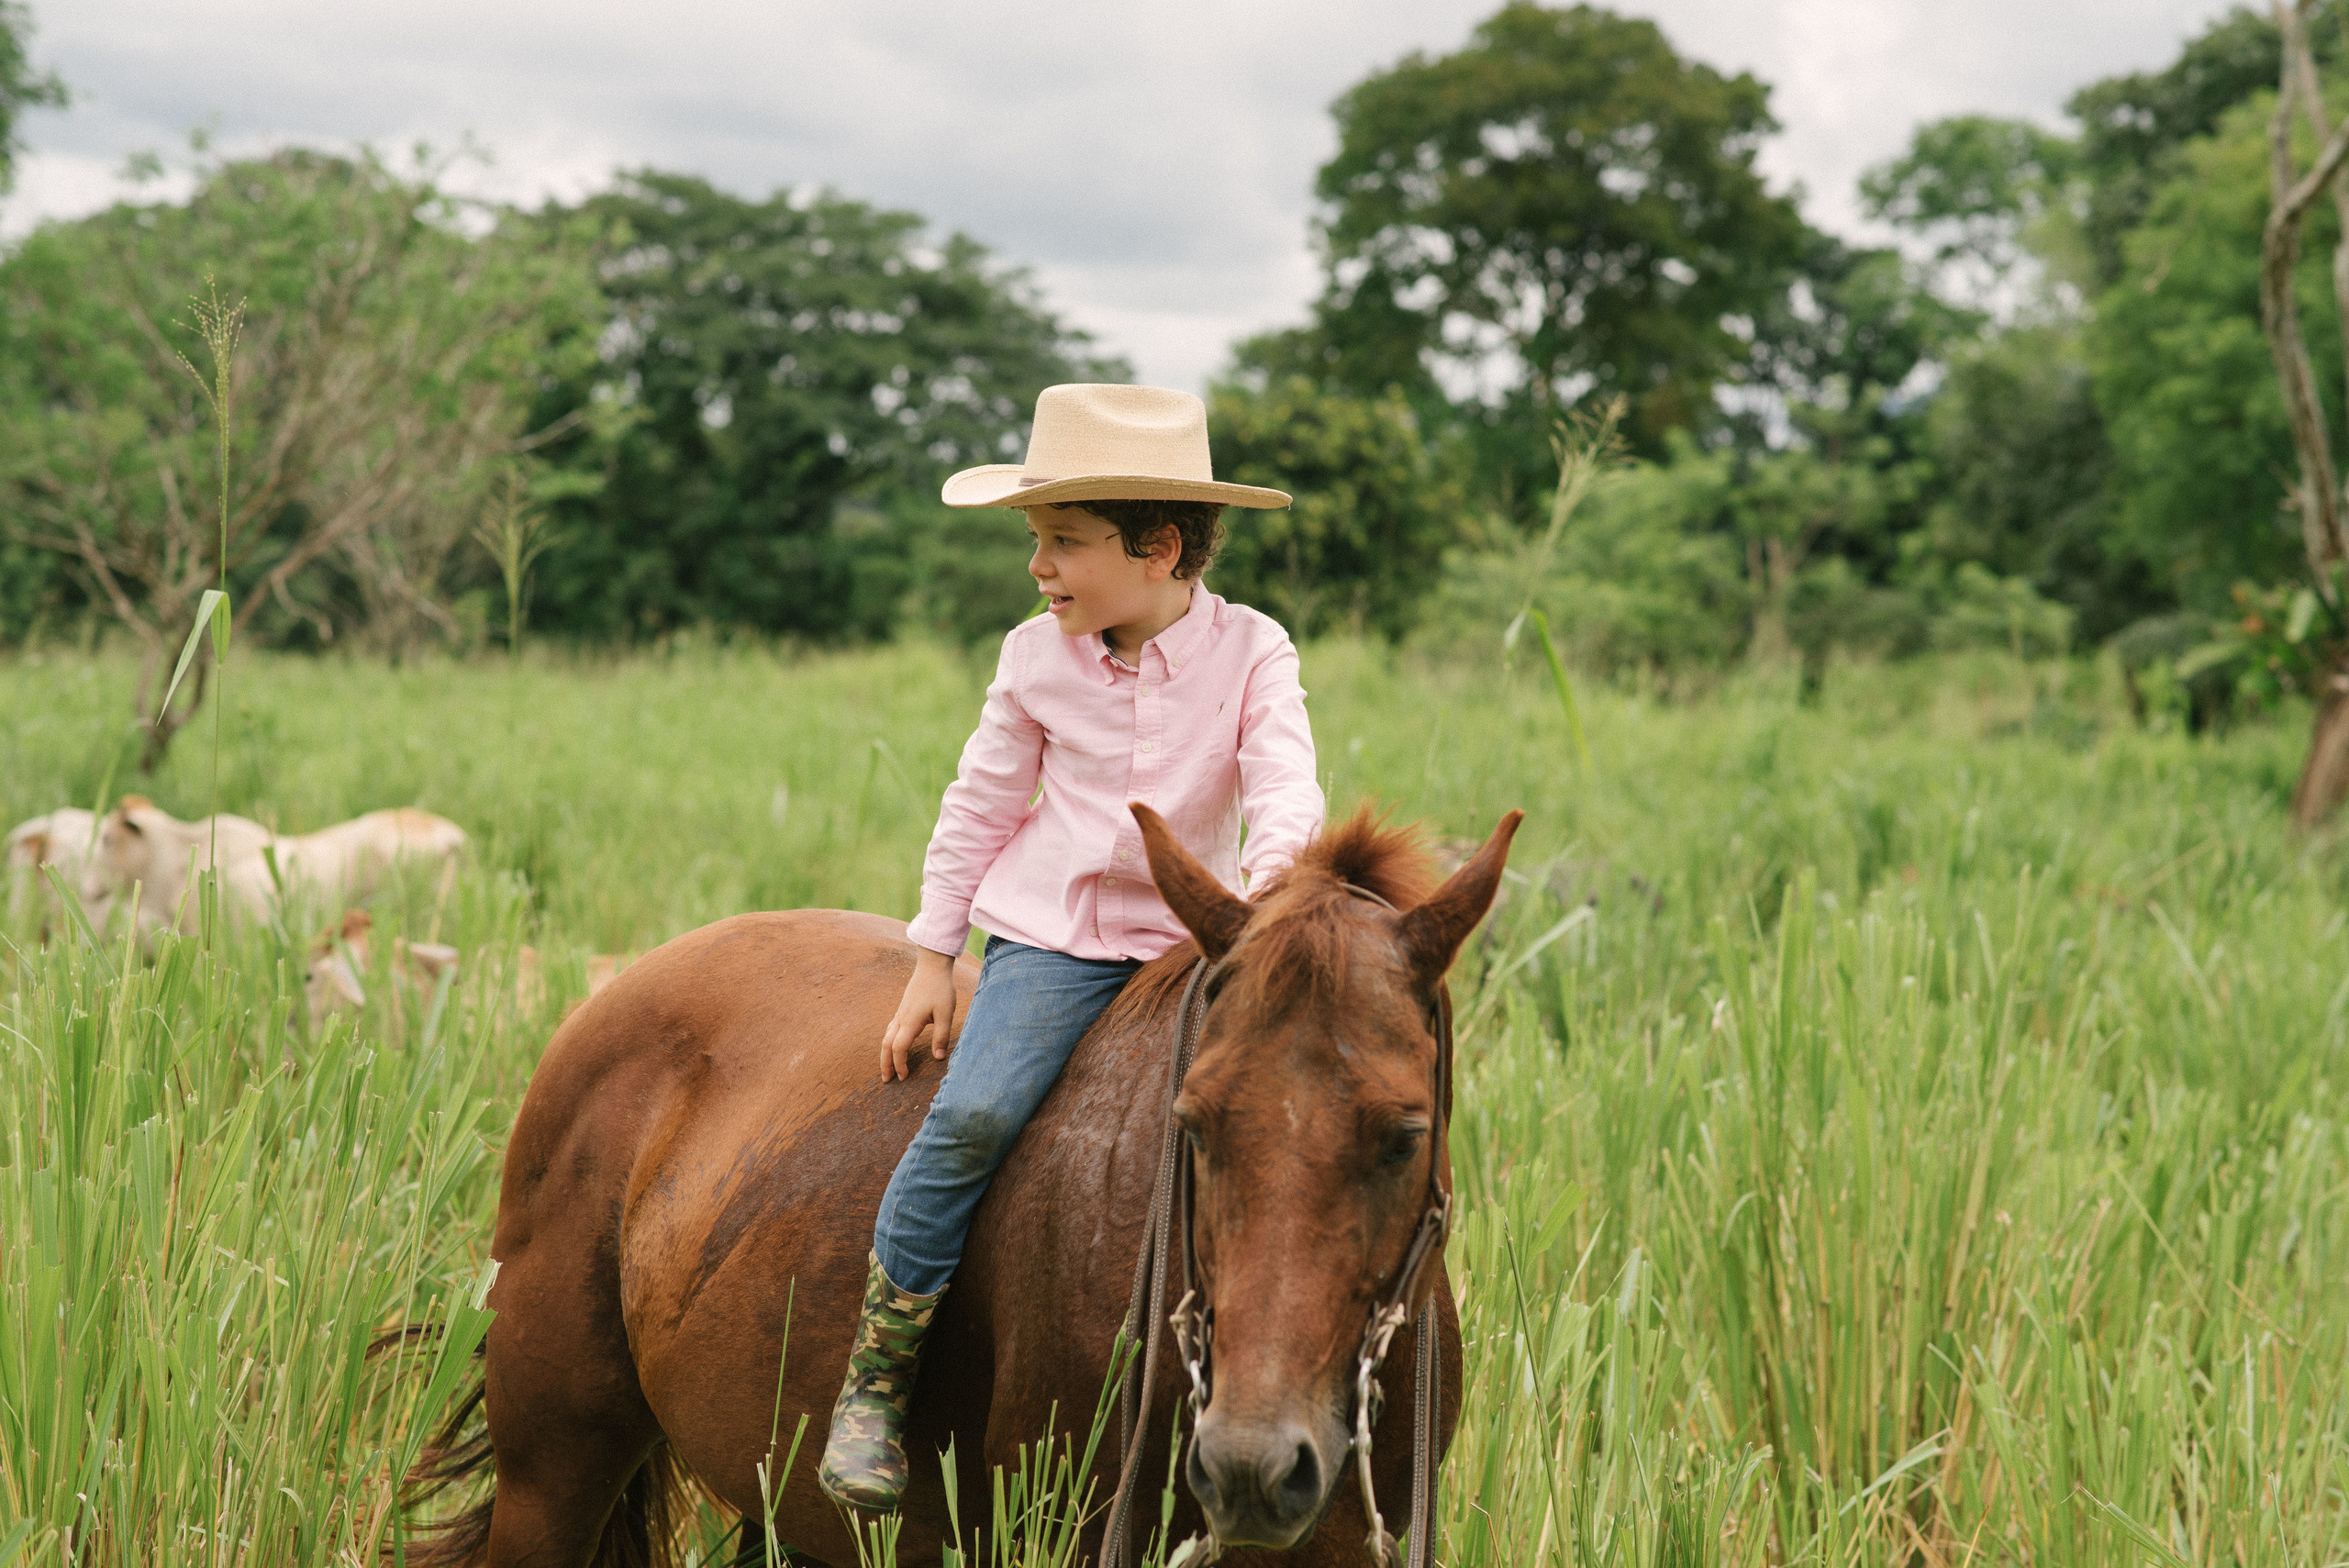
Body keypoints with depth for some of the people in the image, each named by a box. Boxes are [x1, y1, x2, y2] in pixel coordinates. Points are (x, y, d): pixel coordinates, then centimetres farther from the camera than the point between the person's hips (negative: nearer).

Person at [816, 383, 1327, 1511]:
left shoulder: (1250, 652, -4)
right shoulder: (1037, 658, 2)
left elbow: (1287, 785, -16)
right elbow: (980, 809, 9)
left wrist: (1265, 885, -37)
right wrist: (933, 962, 9)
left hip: (1191, 940, 1)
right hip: (1050, 935, -1)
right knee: (975, 1112, -23)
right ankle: (875, 1383, -14)